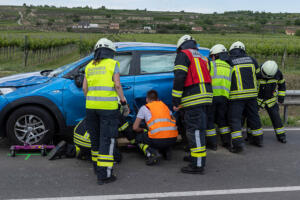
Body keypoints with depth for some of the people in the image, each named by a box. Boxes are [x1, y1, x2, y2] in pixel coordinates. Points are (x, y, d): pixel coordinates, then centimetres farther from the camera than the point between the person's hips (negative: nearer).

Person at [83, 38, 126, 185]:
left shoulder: (89, 66, 13)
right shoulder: (112, 64, -1)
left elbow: (84, 88, 10)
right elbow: (117, 85, -8)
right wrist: (124, 101, 2)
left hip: (91, 106, 5)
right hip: (108, 106, -5)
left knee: (95, 137, 18)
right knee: (107, 139, -2)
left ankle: (97, 167, 30)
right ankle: (104, 174, -3)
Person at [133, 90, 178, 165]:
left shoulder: (144, 108, 14)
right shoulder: (165, 105, 25)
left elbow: (135, 128, 13)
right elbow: (173, 121, 32)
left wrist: (142, 130, 34)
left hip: (158, 139, -5)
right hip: (173, 139, 5)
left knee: (138, 138, 22)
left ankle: (152, 154, -5)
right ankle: (167, 150, 14)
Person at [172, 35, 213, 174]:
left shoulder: (183, 54, -1)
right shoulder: (202, 57, 26)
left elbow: (179, 78, -13)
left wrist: (175, 101, -11)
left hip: (194, 98, -9)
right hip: (205, 96, 9)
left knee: (194, 130, -9)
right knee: (198, 128, 20)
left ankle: (198, 165, -8)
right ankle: (195, 156, 33)